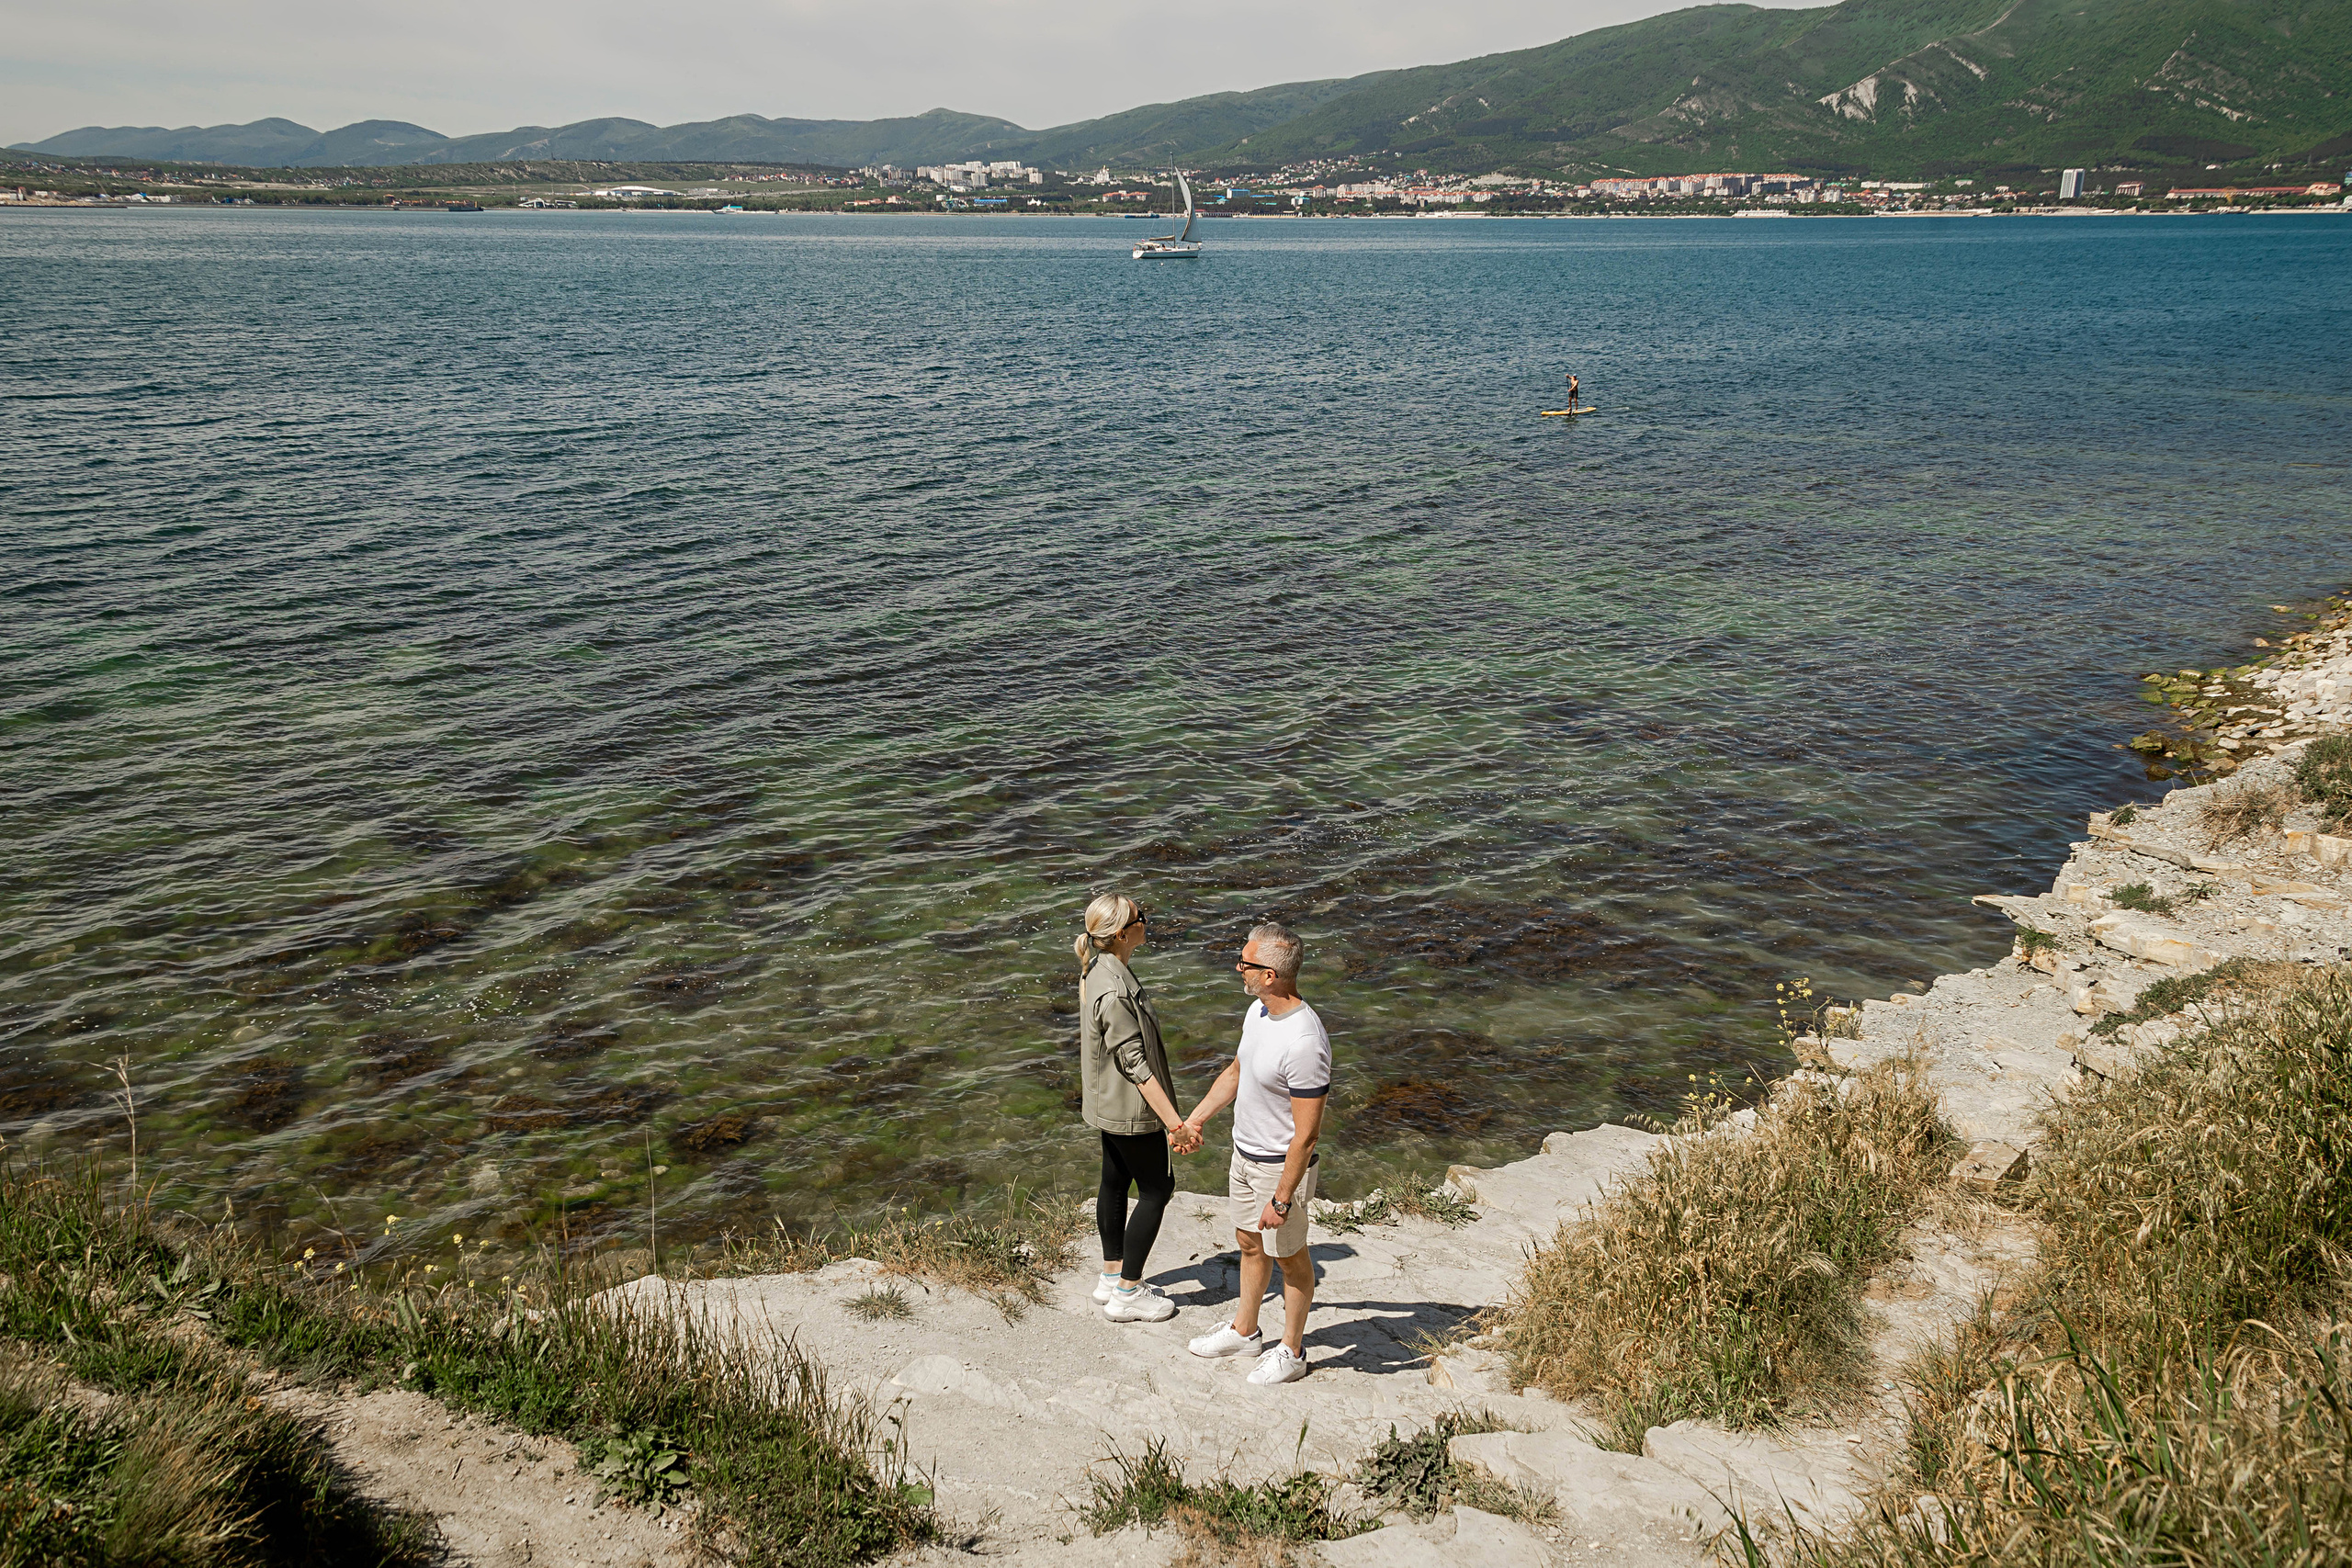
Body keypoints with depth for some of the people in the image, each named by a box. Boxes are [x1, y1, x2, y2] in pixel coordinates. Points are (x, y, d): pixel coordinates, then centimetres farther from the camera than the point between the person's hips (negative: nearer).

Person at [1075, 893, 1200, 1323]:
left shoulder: (1098, 970, 2)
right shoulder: (1114, 992, -30)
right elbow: (1136, 1064, -27)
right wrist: (1174, 1122, -24)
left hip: (1108, 1104, 10)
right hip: (1131, 1108, -10)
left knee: (1115, 1182, 19)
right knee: (1157, 1189, 2)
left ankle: (1113, 1278, 33)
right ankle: (1127, 1295, 9)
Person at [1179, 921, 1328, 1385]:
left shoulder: (1304, 1043, -33)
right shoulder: (1258, 1011, -4)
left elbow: (1306, 1134, -28)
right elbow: (1235, 1072, 16)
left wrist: (1281, 1200, -24)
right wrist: (1196, 1118, 17)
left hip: (1281, 1166, -8)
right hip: (1245, 1152, 8)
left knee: (1289, 1256, 11)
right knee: (1249, 1244, 24)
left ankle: (1291, 1351, 30)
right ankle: (1244, 1331, 44)